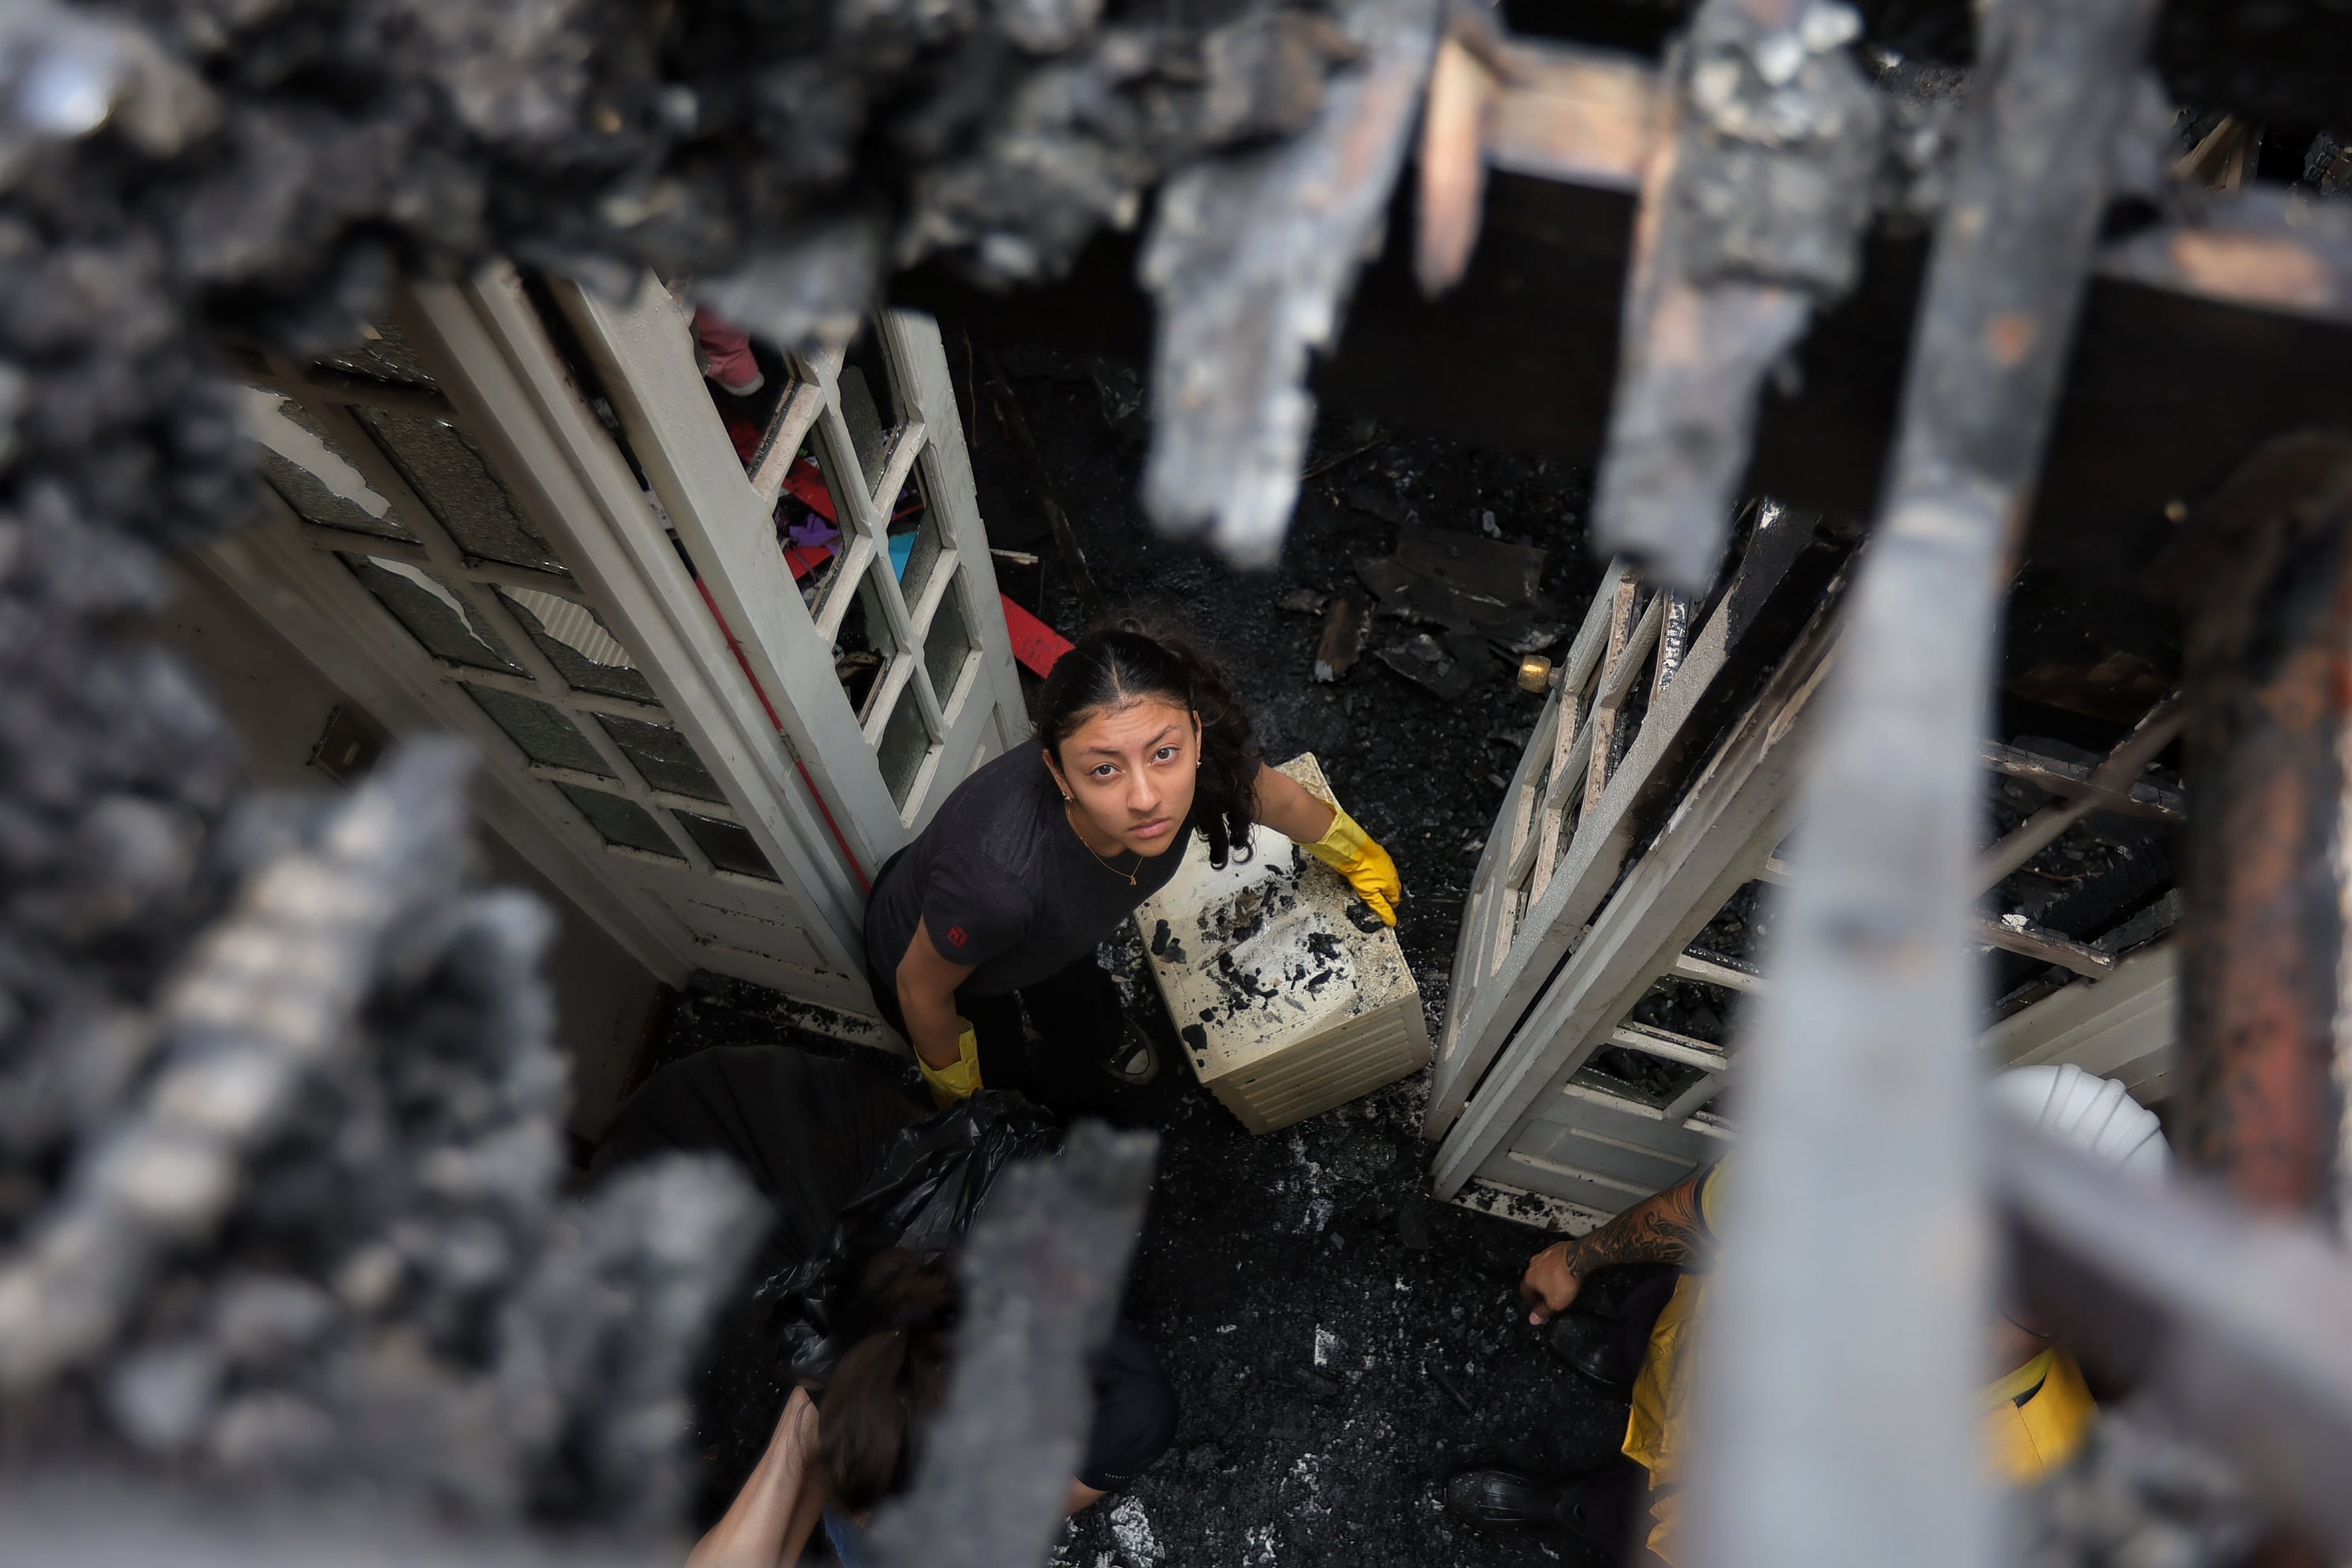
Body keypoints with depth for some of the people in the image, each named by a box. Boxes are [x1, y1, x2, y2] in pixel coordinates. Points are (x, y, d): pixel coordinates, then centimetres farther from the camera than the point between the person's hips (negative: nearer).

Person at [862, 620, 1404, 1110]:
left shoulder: (1205, 758, -36)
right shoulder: (999, 876, -50)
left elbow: (1280, 801, -10)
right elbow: (922, 989, -27)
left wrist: (1357, 856, 11)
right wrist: (952, 1080, -6)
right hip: (930, 954, -4)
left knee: (1084, 1009, 34)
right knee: (1002, 1076, 25)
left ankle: (1103, 1035, 71)